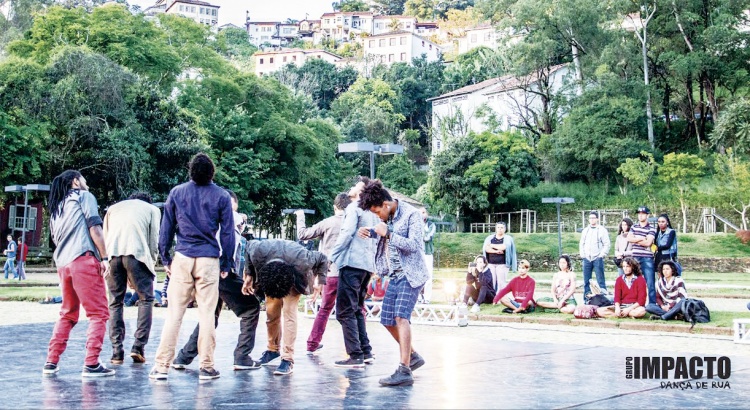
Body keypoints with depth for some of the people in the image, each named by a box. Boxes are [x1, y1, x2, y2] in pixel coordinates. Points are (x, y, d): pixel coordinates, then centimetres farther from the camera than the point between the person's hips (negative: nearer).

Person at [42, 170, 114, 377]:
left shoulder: (57, 208, 27)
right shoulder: (84, 196, 7)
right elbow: (94, 227, -5)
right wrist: (104, 257, -7)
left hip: (62, 264, 7)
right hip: (84, 260, -7)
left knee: (67, 315, 19)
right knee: (99, 313, -5)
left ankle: (51, 362, 15)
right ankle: (91, 364, -13)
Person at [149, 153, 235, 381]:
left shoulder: (176, 193, 5)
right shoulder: (221, 197, 1)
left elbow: (166, 228, 7)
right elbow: (228, 232, 3)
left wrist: (165, 259, 14)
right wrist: (226, 263, 10)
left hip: (182, 258, 1)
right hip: (208, 260, -1)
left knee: (174, 313, 2)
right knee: (207, 314, 3)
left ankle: (162, 366, 0)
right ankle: (207, 367, 6)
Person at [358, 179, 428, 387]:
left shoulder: (411, 214, -13)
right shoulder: (387, 217, 8)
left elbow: (414, 245, -21)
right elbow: (382, 232, 29)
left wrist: (387, 234, -21)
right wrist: (370, 232, 7)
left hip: (411, 274, -8)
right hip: (395, 275, 9)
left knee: (400, 316, -22)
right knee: (388, 320, 9)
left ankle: (404, 371, -26)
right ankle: (413, 356, 28)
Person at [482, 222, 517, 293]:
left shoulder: (508, 238, 5)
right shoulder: (490, 238, 13)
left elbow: (503, 247, -13)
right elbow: (486, 248, -3)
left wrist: (492, 245, -2)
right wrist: (496, 251, -15)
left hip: (502, 264, -2)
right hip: (490, 264, 2)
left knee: (501, 282, -8)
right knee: (491, 282, -3)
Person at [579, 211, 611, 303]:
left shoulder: (602, 230, 1)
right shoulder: (585, 230, 17)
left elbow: (607, 244, -2)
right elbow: (581, 244, 20)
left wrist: (602, 255, -9)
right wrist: (582, 255, 8)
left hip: (597, 258, -5)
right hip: (587, 258, 5)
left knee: (600, 280, -7)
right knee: (586, 281, 6)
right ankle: (586, 299, 11)